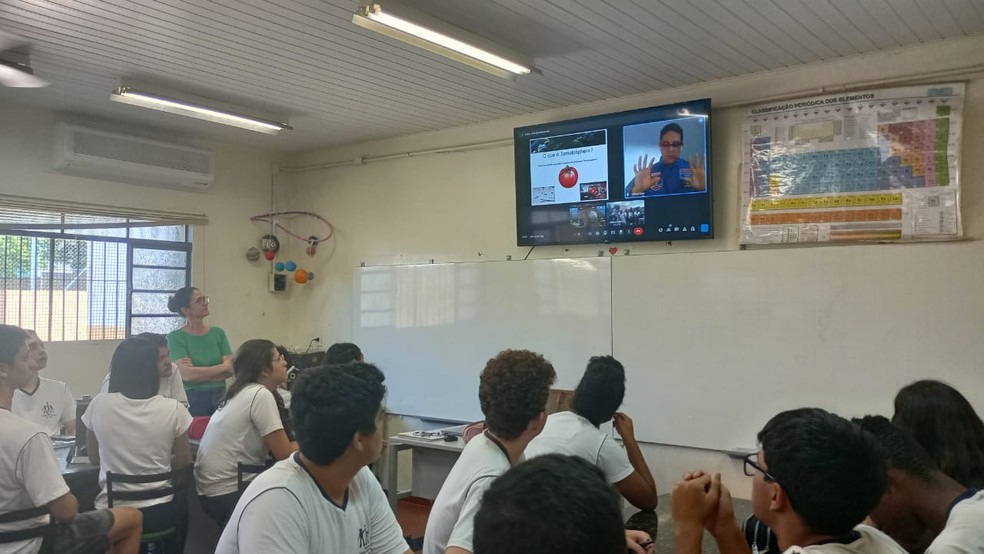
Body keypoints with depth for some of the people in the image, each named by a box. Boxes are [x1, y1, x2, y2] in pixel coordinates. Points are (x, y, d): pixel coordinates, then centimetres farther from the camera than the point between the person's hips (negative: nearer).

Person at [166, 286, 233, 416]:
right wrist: (223, 367, -5)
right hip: (192, 400, -3)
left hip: (220, 398, 3)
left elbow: (231, 369, -1)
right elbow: (186, 374, -14)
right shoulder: (175, 337, -4)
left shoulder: (218, 333, 7)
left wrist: (199, 373, -13)